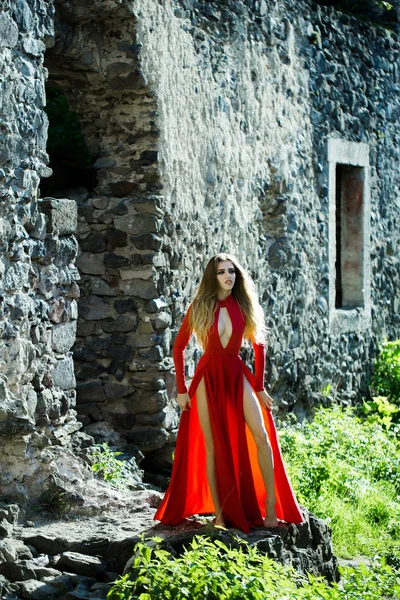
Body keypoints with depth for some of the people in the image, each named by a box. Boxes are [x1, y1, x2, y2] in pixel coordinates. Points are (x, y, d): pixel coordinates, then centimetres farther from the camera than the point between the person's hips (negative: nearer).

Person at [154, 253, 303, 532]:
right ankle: (219, 514, 5)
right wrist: (182, 389, 1)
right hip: (208, 376, -1)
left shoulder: (245, 306, 3)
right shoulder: (200, 307, 1)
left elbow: (259, 345, 11)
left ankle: (271, 504, -8)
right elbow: (179, 347, 5)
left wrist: (259, 386, 6)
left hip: (237, 376, 1)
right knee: (213, 446, 0)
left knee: (261, 435, -15)